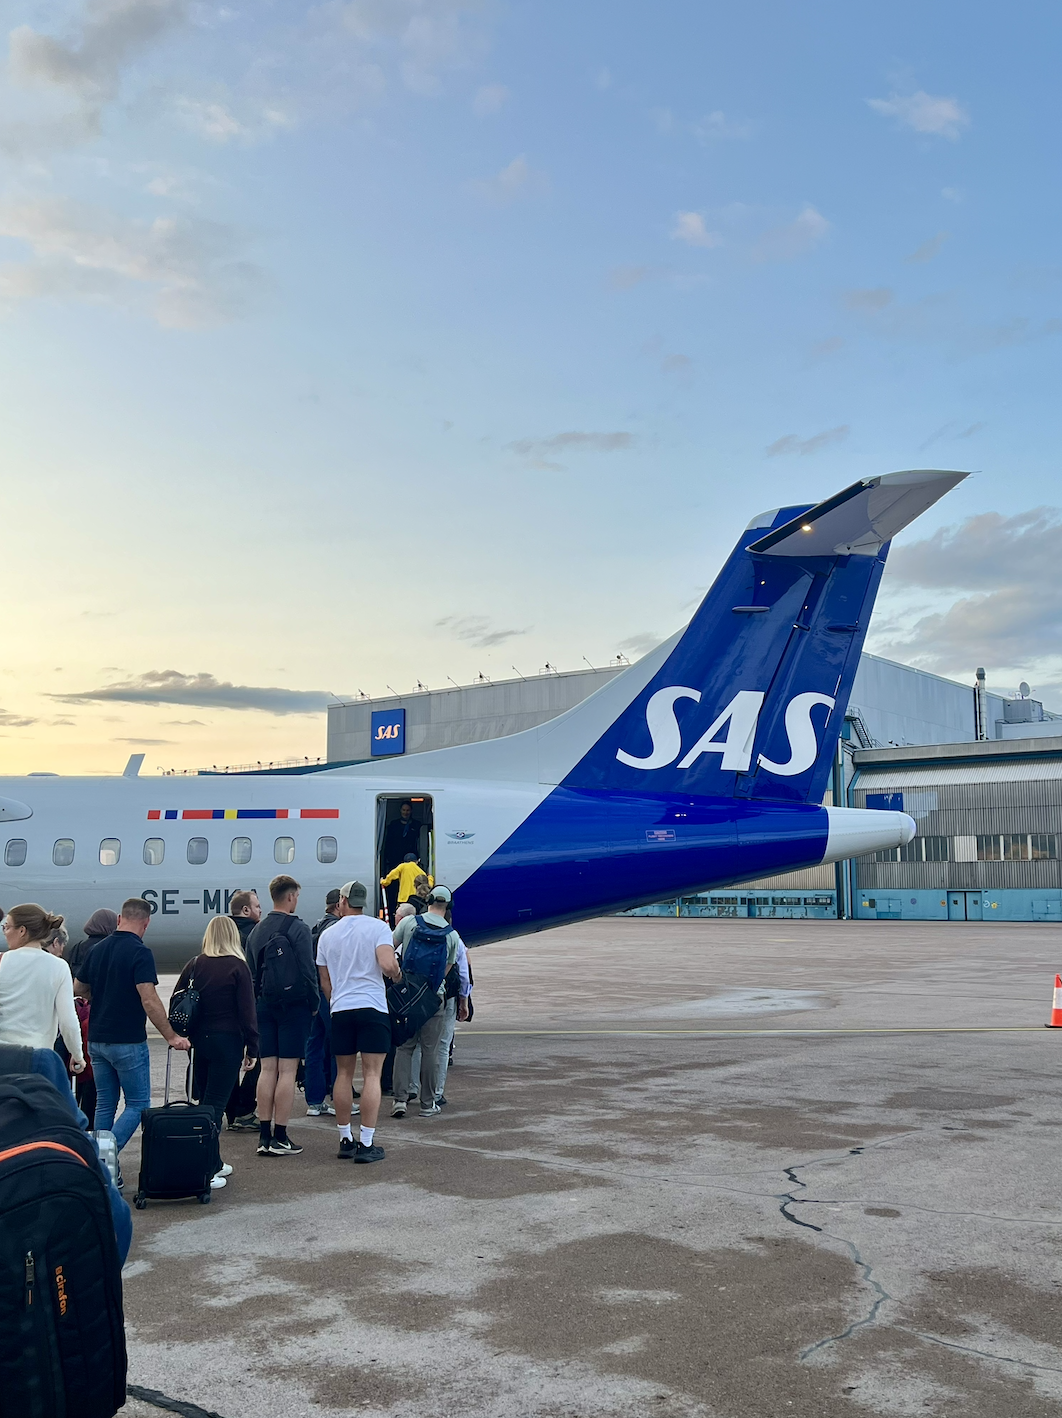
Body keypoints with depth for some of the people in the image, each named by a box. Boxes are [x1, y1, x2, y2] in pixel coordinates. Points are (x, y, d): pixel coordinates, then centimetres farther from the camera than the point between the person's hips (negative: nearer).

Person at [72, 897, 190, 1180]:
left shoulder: (97, 949, 6)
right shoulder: (139, 952, -15)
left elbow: (79, 989, 16)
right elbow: (149, 1001, -21)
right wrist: (171, 1037, -16)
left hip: (96, 1040, 7)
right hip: (128, 1042, -7)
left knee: (105, 1104, 14)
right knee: (138, 1104, 2)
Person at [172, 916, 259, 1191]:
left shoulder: (194, 965, 4)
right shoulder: (237, 967, -8)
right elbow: (247, 1011, -9)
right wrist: (252, 1048, -3)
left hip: (197, 1041, 4)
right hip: (227, 1042, -4)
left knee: (204, 1101, 15)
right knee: (215, 1104, -3)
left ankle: (214, 1163, 23)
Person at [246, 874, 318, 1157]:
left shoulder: (257, 930, 10)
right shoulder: (298, 929, -10)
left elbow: (250, 971, 13)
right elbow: (308, 970, -13)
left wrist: (258, 1001, 18)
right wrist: (314, 1003, -1)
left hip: (264, 1005, 6)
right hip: (293, 1005, -6)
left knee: (268, 1069, 8)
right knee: (287, 1070, -2)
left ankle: (264, 1136, 10)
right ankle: (280, 1138, -1)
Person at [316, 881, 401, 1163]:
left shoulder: (328, 934, 9)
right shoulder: (377, 927, -3)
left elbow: (325, 981, 14)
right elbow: (387, 964, -18)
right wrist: (397, 974, 3)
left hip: (340, 1010, 4)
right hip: (372, 1007, -4)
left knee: (344, 1073, 13)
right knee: (372, 1074, -2)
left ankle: (345, 1139, 15)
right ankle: (366, 1144, -5)